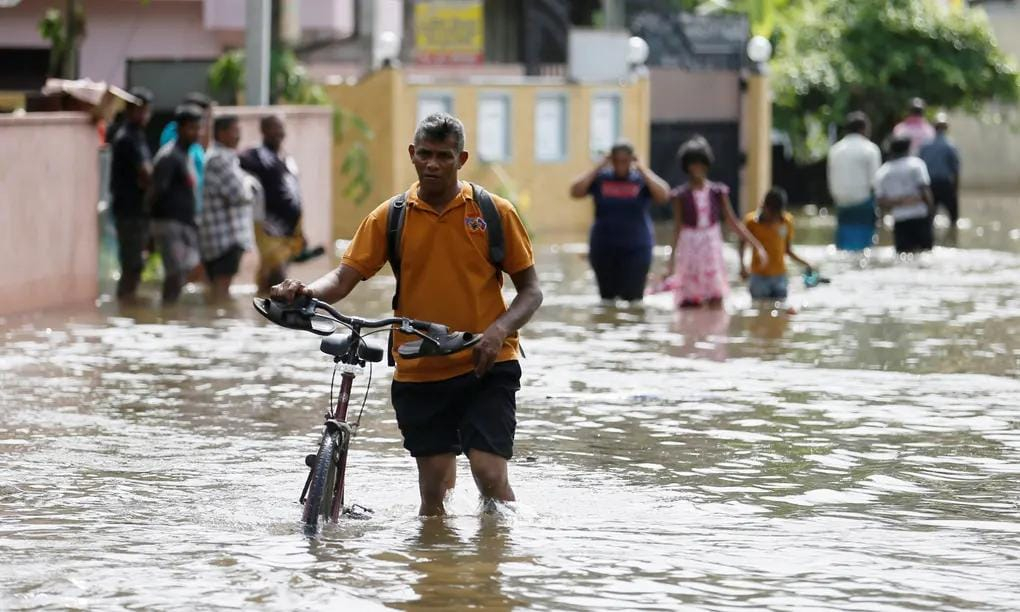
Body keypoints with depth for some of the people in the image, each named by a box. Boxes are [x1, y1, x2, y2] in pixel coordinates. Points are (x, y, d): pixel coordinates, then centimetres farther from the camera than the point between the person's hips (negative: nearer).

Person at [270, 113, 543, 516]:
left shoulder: (494, 212, -1)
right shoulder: (390, 217, 3)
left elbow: (530, 291, 2)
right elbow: (345, 276, -3)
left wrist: (499, 329, -18)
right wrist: (306, 292, -25)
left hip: (485, 367, -2)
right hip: (419, 373, 2)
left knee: (489, 474, -14)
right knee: (433, 490, 6)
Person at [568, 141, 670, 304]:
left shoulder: (641, 180, 0)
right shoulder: (600, 179, 2)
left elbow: (663, 195, -16)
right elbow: (575, 191, -10)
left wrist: (642, 169, -11)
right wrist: (598, 168, -8)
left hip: (635, 249, -2)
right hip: (604, 248, 2)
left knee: (632, 297, -8)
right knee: (607, 296, 11)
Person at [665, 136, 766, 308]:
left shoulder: (718, 192, 5)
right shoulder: (681, 195, -1)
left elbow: (733, 222, 7)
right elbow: (677, 228, 0)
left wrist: (757, 245, 3)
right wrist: (672, 261, -4)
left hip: (712, 250, 2)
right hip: (689, 250, -2)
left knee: (716, 305, -4)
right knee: (689, 306, -3)